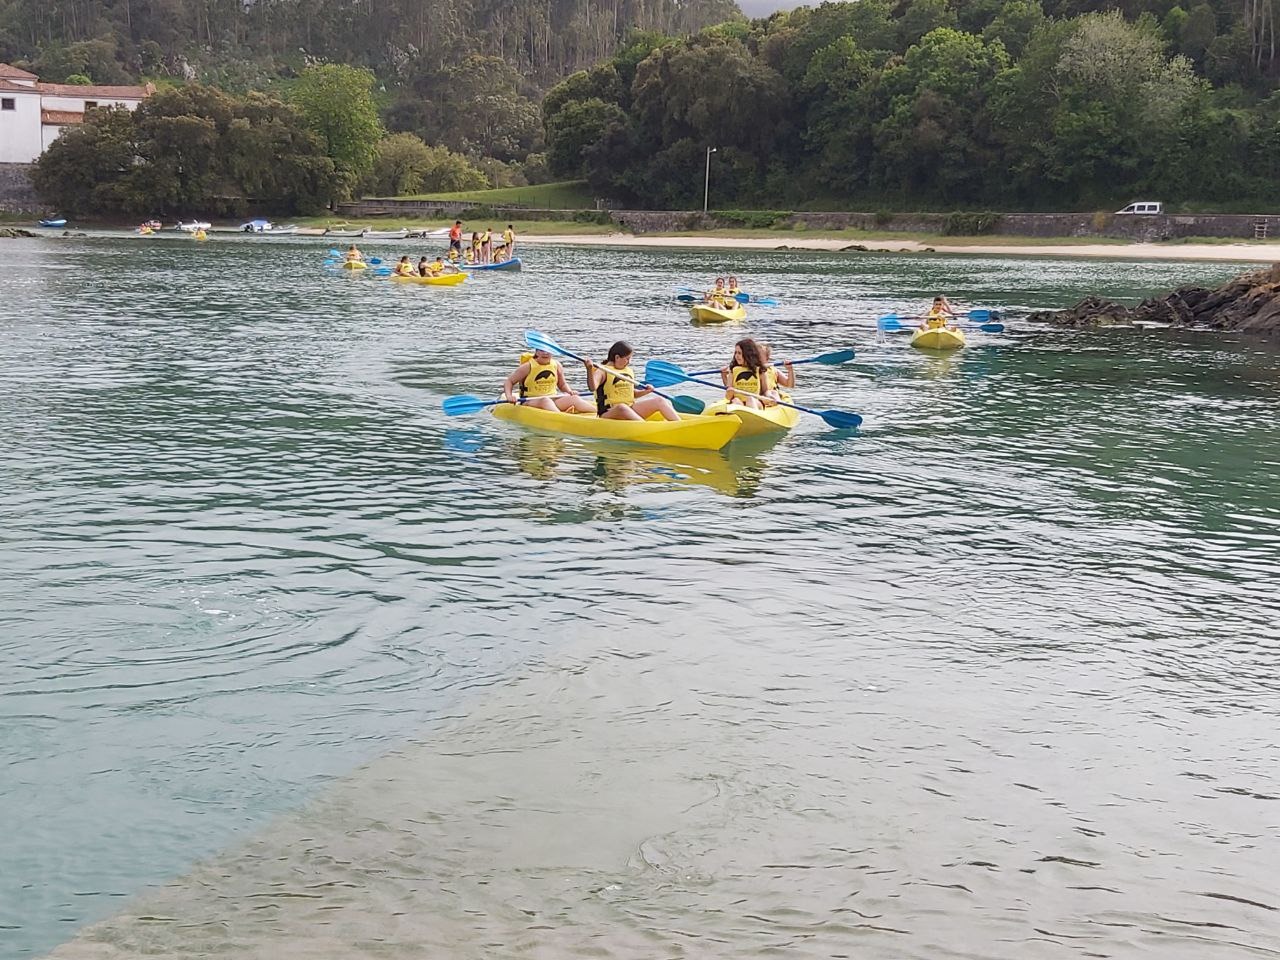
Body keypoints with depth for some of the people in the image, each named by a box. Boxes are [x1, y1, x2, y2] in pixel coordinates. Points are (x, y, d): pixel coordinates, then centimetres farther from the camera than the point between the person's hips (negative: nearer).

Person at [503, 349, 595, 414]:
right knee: (546, 401, -38)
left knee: (574, 399, -20)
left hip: (553, 399, 4)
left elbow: (562, 385, 23)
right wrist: (509, 396, -19)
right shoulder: (528, 367, -4)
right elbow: (509, 382, -1)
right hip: (530, 401, -4)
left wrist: (569, 391, 2)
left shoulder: (556, 365, 9)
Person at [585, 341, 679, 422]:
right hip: (609, 413, -7)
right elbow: (593, 387, -26)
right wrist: (589, 370, -42)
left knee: (660, 401, -5)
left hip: (630, 410, 7)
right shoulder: (603, 371, -7)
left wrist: (645, 392, 7)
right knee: (622, 408, -41)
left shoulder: (629, 371, 16)